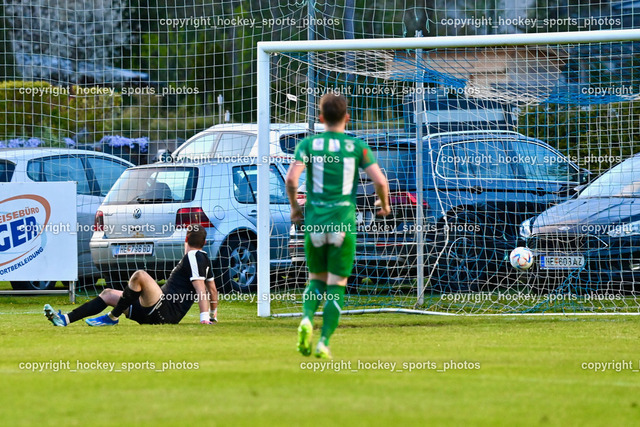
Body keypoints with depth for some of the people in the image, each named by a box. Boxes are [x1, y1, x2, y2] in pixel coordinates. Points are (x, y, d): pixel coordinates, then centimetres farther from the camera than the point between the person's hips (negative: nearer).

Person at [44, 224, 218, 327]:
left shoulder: (194, 257, -6)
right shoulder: (203, 258, 22)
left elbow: (200, 288, -17)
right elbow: (212, 289, 30)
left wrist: (204, 317, -27)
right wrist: (214, 314, 42)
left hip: (165, 312, -10)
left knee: (140, 276, -32)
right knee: (108, 294, 14)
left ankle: (112, 317, -18)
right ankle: (65, 319, 4)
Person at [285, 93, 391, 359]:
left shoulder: (308, 144, 2)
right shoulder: (357, 147, 1)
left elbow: (291, 179, -10)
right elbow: (380, 181, -6)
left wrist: (294, 206, 7)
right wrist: (384, 204, 15)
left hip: (314, 223, 1)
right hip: (344, 223, -1)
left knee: (316, 279, 19)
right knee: (337, 286, 5)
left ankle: (307, 318, -9)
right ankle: (324, 342, -6)